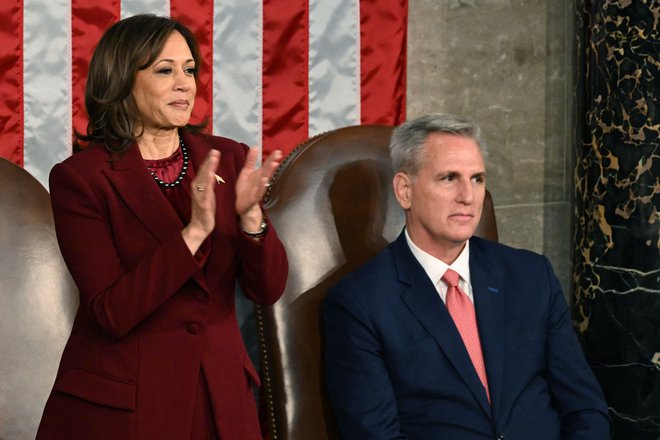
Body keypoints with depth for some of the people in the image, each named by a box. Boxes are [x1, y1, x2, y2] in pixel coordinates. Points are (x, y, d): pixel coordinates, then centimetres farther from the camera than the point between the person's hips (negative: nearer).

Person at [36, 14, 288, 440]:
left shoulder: (229, 160, 2)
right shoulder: (80, 177, -10)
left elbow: (268, 289, -2)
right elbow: (112, 313, -16)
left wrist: (249, 214, -19)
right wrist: (193, 232, -24)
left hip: (220, 393, 4)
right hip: (118, 403, -4)